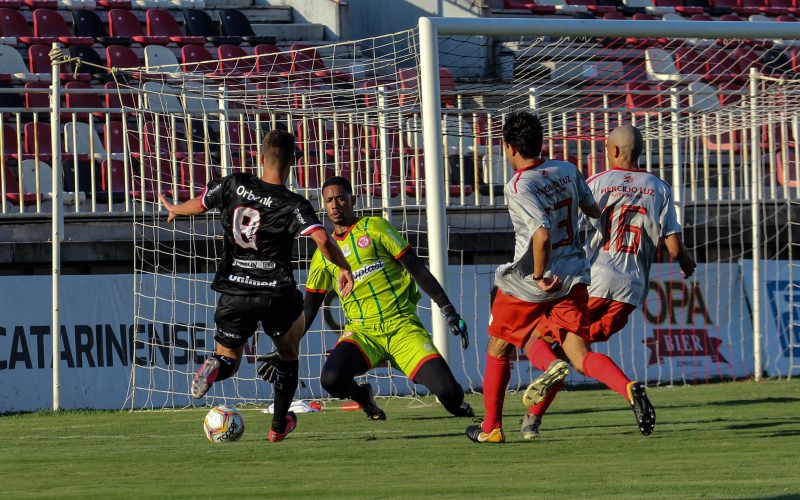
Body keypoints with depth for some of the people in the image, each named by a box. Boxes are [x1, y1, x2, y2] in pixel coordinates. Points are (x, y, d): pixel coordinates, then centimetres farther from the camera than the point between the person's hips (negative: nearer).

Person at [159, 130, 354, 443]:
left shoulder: (233, 185, -1)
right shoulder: (294, 205, -11)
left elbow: (198, 204, 15)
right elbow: (322, 240, -24)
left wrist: (174, 210, 38)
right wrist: (343, 268, -7)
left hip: (234, 294, 2)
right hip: (276, 296, -2)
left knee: (228, 360, 17)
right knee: (289, 352, 26)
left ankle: (215, 367, -23)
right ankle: (279, 425, 25)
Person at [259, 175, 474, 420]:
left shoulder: (374, 228, 4)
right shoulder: (323, 255, 12)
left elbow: (417, 269, 3)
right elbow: (308, 310, 17)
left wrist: (448, 310, -3)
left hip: (402, 326, -2)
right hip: (362, 331, 2)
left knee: (446, 389, -20)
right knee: (331, 379, -30)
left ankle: (456, 402, 21)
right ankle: (363, 397, 7)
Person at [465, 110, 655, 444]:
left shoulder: (517, 188, -19)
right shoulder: (567, 171, 1)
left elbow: (542, 234, -31)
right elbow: (594, 211, 14)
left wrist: (539, 276, -19)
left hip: (528, 285, -5)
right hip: (573, 277, 5)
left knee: (498, 348, 18)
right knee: (580, 356, -1)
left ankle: (491, 426, 26)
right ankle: (628, 388, -31)